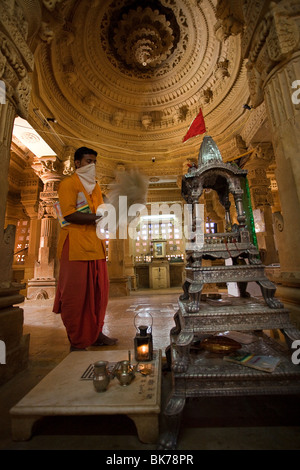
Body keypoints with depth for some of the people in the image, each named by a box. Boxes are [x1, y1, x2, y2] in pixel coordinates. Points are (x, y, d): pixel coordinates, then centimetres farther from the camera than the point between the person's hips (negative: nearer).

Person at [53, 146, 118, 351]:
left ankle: (95, 334, 23)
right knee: (76, 294, -1)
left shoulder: (95, 186, 24)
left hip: (96, 246, 7)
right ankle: (76, 342, 13)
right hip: (76, 246, -7)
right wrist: (96, 217, -20)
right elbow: (69, 214, -12)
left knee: (98, 291, 9)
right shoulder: (69, 183, 2)